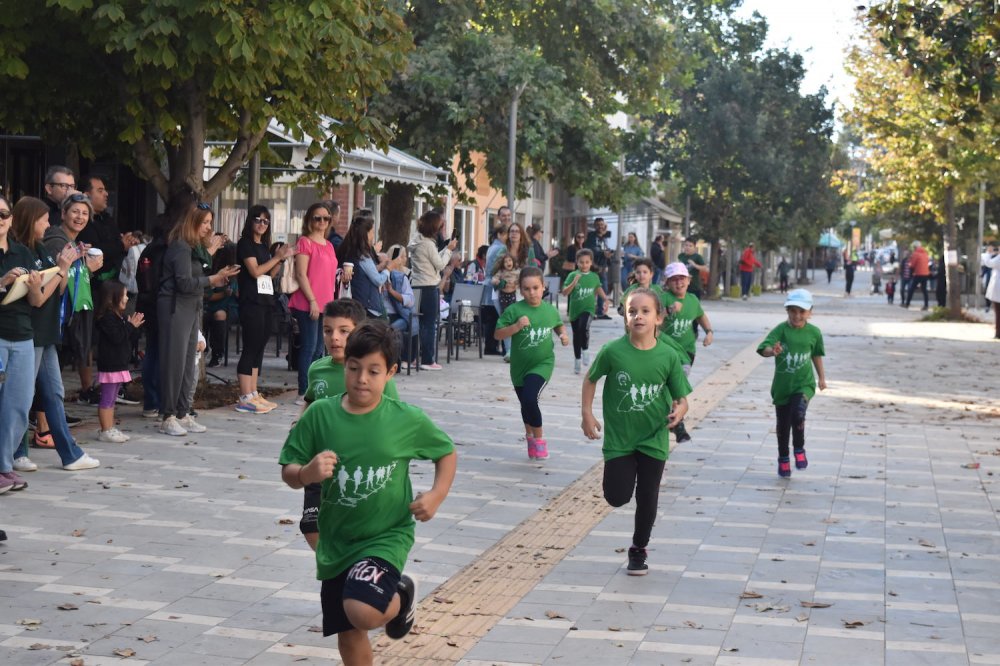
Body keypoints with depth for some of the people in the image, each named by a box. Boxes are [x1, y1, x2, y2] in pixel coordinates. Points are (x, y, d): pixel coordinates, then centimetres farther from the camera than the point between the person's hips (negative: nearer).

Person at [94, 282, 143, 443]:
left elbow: (130, 338, 18)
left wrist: (134, 327, 0)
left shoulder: (121, 317, 16)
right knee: (107, 399, -5)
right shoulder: (106, 317, -15)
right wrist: (130, 326, -15)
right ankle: (105, 431, -3)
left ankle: (110, 429, 18)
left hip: (119, 364, 10)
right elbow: (116, 337, -24)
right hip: (109, 365, -10)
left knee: (112, 399, 14)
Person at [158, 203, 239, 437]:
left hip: (192, 308, 9)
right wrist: (215, 279, -13)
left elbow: (199, 277, 9)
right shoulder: (180, 247, -13)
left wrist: (209, 253, 4)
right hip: (175, 308, -9)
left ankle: (183, 413, 16)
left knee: (188, 364, 10)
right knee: (174, 362, -7)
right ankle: (167, 418, -2)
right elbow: (185, 283, -19)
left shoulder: (195, 247, 15)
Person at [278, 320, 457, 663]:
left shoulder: (407, 420, -10)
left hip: (386, 536, -3)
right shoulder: (320, 414, -7)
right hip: (336, 541, 3)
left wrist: (437, 495, -9)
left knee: (363, 613, -26)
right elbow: (289, 472, -3)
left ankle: (401, 597, 9)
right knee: (348, 637, 11)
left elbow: (446, 453, 7)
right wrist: (308, 473, -25)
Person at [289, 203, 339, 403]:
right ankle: (303, 393, -5)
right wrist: (312, 300, -16)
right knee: (309, 347, -8)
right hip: (308, 305, -8)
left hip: (325, 304, 8)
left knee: (319, 349, 11)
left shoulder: (329, 245, 17)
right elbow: (301, 274, -12)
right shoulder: (305, 242, -6)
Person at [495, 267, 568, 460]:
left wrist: (563, 335, -1)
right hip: (519, 365, 1)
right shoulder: (514, 310, -11)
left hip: (542, 364, -1)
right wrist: (516, 326, -26)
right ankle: (530, 433, 47)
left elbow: (558, 325, 18)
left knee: (530, 399, -22)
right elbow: (498, 334, -12)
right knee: (526, 403, 17)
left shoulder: (550, 310, -3)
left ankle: (538, 437, 0)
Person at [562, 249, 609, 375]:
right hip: (575, 310, 1)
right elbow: (565, 292, -13)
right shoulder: (573, 275, -7)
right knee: (576, 335, 13)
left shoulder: (594, 277, 0)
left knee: (583, 327, -29)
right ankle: (577, 360, 30)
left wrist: (606, 299, 22)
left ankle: (585, 350, -6)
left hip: (588, 309, -1)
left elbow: (598, 288, 22)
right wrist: (574, 283, -25)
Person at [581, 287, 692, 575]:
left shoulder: (668, 356, -11)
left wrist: (679, 411, -24)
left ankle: (638, 550, 29)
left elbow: (681, 397, -3)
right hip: (618, 438, -1)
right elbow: (590, 379, 4)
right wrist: (587, 414, -1)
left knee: (647, 499, 7)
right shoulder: (613, 351, -14)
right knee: (617, 497, -2)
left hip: (653, 439, 1)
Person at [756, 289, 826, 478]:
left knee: (798, 413, -25)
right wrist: (772, 351, -47)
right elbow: (764, 348, -25)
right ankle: (783, 459, 32)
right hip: (782, 385, 1)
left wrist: (822, 377, 23)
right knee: (783, 424, 11)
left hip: (804, 384, -1)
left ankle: (799, 450, -1)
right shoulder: (781, 330, -11)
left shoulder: (814, 332, -3)